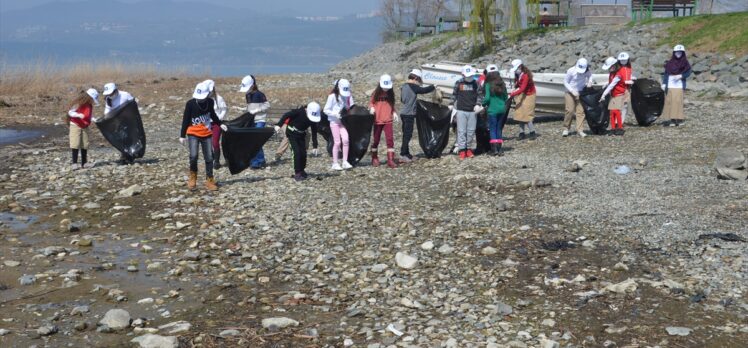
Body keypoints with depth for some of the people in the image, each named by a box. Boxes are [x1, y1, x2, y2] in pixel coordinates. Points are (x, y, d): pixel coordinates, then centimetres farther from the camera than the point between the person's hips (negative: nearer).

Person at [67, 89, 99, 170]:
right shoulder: (78, 104, -17)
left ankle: (84, 163, 12)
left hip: (84, 127, 7)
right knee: (75, 145, -10)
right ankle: (74, 163, -9)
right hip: (75, 125, -7)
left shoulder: (90, 106, 5)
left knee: (85, 145, 5)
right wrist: (79, 115, -36)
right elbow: (70, 112, -20)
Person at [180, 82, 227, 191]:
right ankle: (192, 178, 4)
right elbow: (185, 120, -6)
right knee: (193, 156, -18)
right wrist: (182, 135, -6)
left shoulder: (210, 102, -4)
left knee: (209, 158, 2)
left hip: (207, 134, 3)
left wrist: (220, 124, 11)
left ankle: (209, 181, 12)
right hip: (193, 134, -3)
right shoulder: (190, 103, -14)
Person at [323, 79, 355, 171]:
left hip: (344, 121, 4)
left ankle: (345, 162, -6)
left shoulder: (348, 96, 3)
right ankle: (335, 163, 3)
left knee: (345, 140, -11)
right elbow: (326, 110, -8)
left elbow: (351, 107, 12)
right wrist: (335, 114, -20)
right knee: (337, 142, -5)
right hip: (334, 122, -4)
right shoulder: (332, 96, -10)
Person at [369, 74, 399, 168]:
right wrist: (371, 108, -14)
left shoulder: (391, 94, 6)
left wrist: (394, 112, -1)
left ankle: (390, 160, -8)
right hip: (377, 120, -1)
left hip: (388, 120, 1)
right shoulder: (376, 93, 0)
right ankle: (374, 159, 22)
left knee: (390, 139, -9)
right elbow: (371, 103, 7)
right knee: (376, 139, 8)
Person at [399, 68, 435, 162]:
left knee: (406, 134, 15)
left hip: (404, 113, 9)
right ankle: (403, 155, -6)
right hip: (409, 114, -9)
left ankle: (406, 154, 21)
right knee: (408, 134, -6)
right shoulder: (413, 87, -14)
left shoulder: (404, 87, 12)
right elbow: (424, 90, -12)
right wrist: (434, 87, 3)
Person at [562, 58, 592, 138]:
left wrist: (590, 81, -8)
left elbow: (590, 75, 14)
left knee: (580, 111, -5)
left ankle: (580, 130, -3)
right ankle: (566, 129, 4)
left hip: (580, 93, 3)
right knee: (570, 110, -11)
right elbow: (565, 82, -8)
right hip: (570, 93, -3)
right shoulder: (571, 71, -18)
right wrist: (572, 91, -17)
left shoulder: (587, 71, -9)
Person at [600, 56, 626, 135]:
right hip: (613, 95, 8)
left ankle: (620, 128, -9)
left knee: (616, 111, -15)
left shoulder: (618, 75, -20)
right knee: (612, 112, 2)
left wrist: (603, 95, -21)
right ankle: (613, 129, 5)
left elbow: (611, 85, -22)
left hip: (619, 95, -8)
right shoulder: (611, 73, 8)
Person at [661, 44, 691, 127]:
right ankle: (671, 118, 2)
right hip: (669, 85, 3)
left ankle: (678, 118, -9)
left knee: (677, 101, -10)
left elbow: (688, 72, 1)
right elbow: (666, 73, 9)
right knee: (669, 101, -1)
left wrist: (681, 76, -16)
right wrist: (664, 83, 0)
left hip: (679, 85, -3)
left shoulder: (685, 62, 5)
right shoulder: (670, 62, 11)